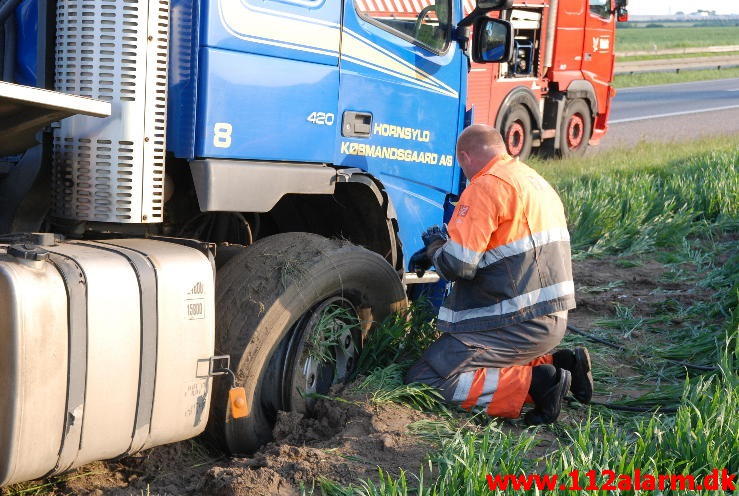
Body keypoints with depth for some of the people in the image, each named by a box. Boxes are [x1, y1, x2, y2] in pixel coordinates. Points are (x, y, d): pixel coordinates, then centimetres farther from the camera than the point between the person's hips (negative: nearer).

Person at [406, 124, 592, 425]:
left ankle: (533, 383, -15)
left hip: (517, 323, -10)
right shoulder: (537, 182, 17)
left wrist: (434, 248, 3)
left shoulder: (486, 186, -14)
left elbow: (458, 265, -20)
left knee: (425, 381, -9)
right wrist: (437, 252, 26)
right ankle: (560, 364, 10)